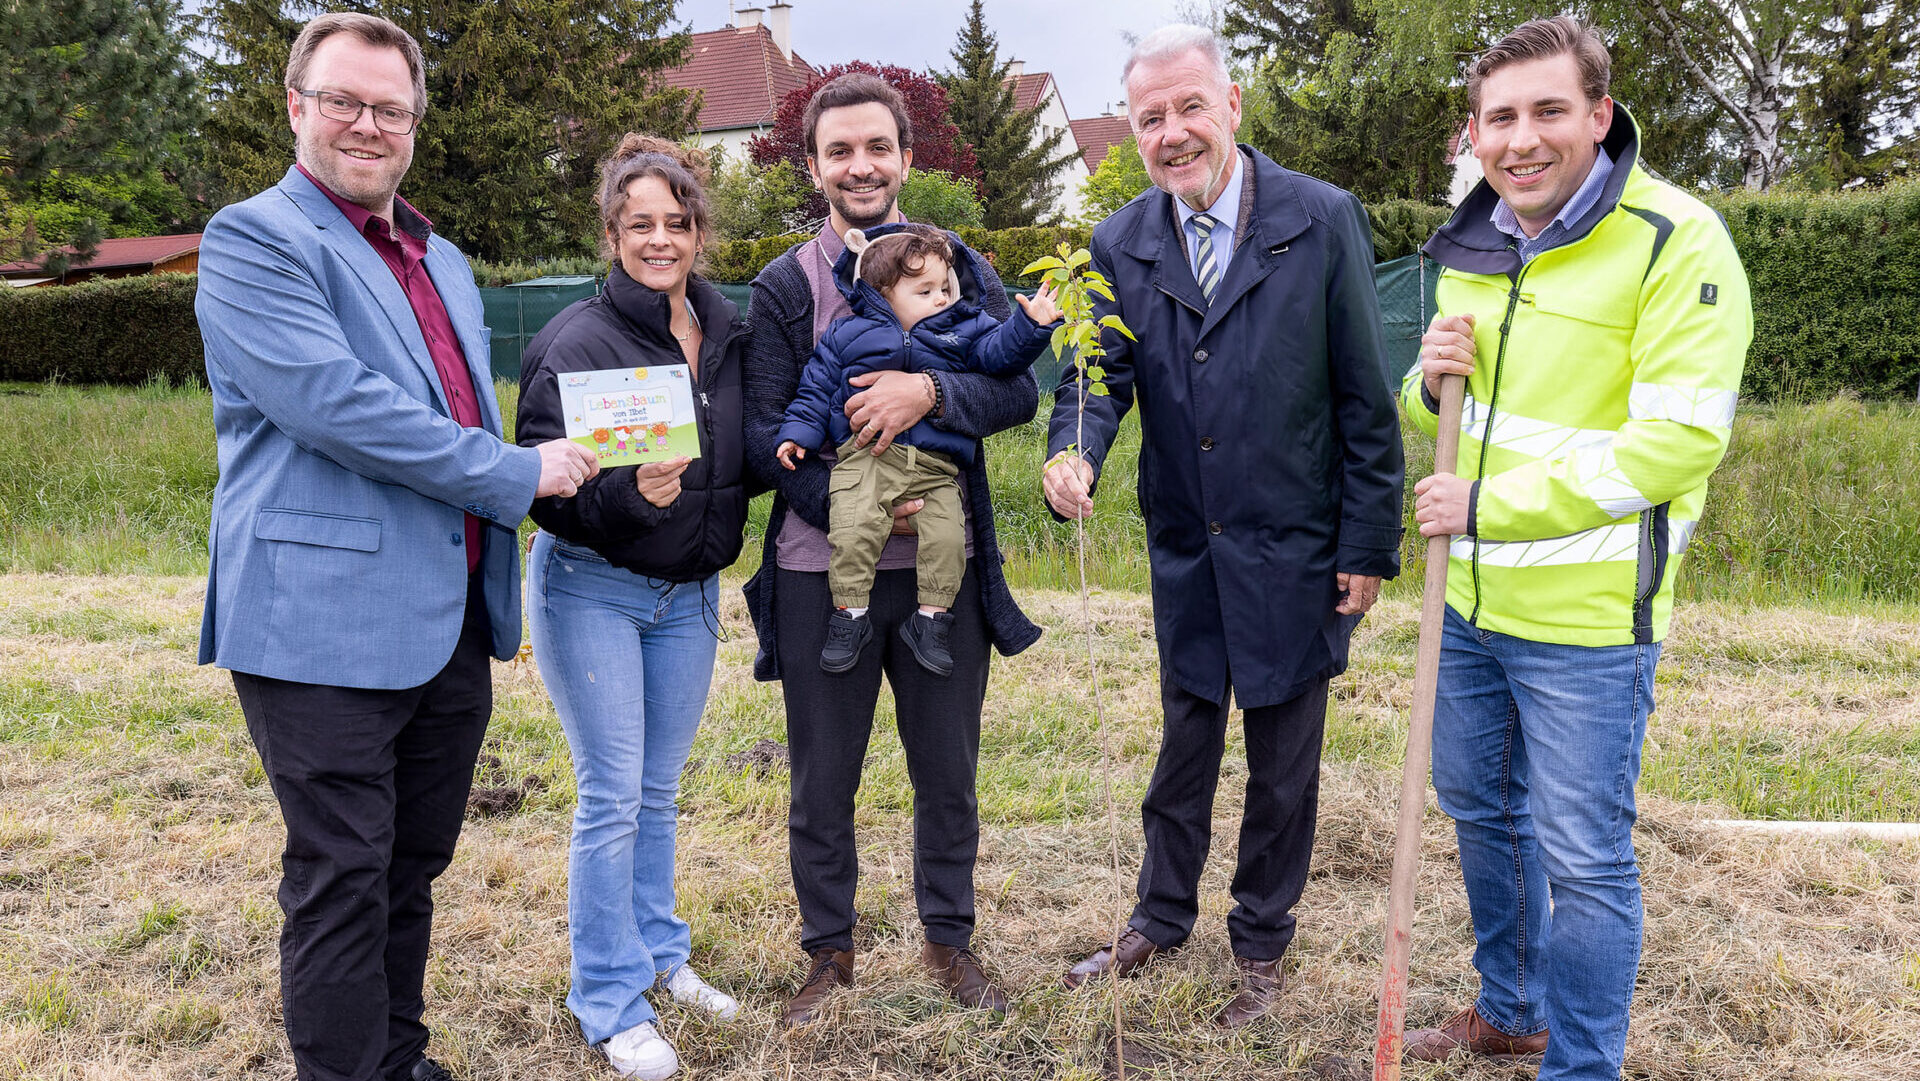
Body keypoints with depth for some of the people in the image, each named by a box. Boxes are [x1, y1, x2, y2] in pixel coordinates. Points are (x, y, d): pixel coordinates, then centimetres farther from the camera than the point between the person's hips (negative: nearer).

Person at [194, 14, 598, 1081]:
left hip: (451, 624, 8)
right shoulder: (253, 242, -7)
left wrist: (497, 590, 22)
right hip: (328, 625, -8)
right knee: (342, 883, 0)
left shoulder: (444, 262, 19)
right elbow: (336, 403, -20)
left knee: (411, 871, 18)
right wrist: (519, 473, -14)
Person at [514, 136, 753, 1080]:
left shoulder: (727, 334, 3)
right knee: (612, 797, -1)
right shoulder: (577, 343, -15)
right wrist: (630, 492, -34)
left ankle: (659, 955, 33)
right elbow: (546, 488, -17)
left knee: (658, 789, 17)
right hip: (593, 588, -5)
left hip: (689, 592, 6)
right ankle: (610, 1005, 14)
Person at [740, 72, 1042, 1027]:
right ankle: (829, 955, 29)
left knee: (948, 772, 13)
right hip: (820, 568, -1)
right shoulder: (784, 287, 2)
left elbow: (1020, 386, -5)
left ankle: (949, 939, 33)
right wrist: (842, 502, -19)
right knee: (822, 783, 10)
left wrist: (930, 391, -23)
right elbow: (760, 429, -4)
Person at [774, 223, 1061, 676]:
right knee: (853, 530, -21)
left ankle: (931, 619, 4)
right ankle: (849, 614, -3)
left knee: (946, 537, -15)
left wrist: (1030, 325, -10)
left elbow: (1000, 351, 7)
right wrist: (798, 433, 5)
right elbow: (816, 388, 15)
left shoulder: (963, 331, 17)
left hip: (936, 468, 2)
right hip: (865, 458, -1)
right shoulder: (848, 334, 13)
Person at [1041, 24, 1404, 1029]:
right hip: (1184, 551, 3)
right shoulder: (1119, 244, -1)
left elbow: (1365, 400, -9)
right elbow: (1102, 373, -4)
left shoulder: (1324, 221, -11)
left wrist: (1368, 547, -8)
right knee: (1183, 744, 18)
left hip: (1293, 554, -3)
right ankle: (1161, 917, 39)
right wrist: (1073, 453, -27)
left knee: (1282, 764, 12)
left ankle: (1261, 944, 32)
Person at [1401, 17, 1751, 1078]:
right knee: (1480, 810, 21)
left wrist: (1489, 506, -21)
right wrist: (1432, 382, -8)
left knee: (1583, 860, 3)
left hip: (1587, 617, -7)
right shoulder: (1471, 247, 7)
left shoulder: (1677, 241, -16)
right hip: (1472, 600, 8)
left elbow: (1680, 440, -23)